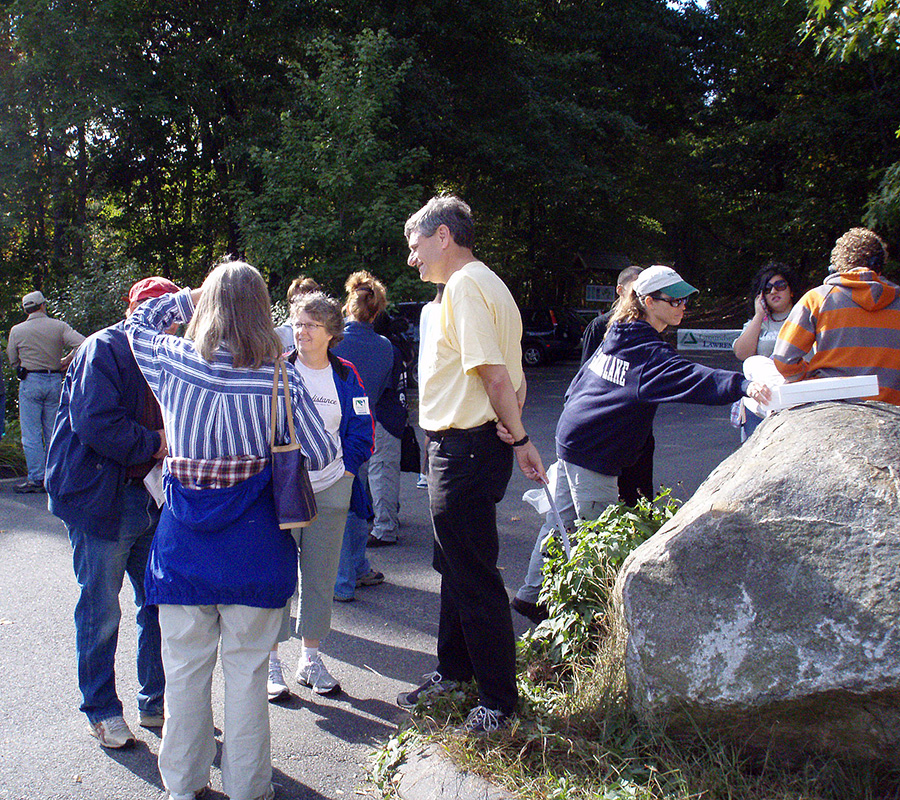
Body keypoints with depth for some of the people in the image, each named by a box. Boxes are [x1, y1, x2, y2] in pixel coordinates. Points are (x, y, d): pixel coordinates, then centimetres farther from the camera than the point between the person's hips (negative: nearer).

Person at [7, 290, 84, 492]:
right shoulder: (59, 326, -1)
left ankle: (36, 479, -3)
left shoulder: (17, 331, -1)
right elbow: (83, 344, -11)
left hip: (30, 382, -2)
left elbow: (13, 361, 7)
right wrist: (67, 360, 3)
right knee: (52, 433, 10)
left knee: (31, 434, 0)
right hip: (55, 381, 2)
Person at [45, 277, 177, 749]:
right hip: (100, 499, -7)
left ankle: (157, 702, 27)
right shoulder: (102, 350, -11)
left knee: (160, 604, 11)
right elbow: (94, 423, -22)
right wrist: (151, 445, -15)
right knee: (100, 612, 4)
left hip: (150, 499, 7)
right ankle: (101, 712, 21)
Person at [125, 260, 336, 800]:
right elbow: (320, 455, -5)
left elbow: (139, 321, 18)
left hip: (184, 543, 2)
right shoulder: (279, 377, -10)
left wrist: (191, 297, 15)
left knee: (185, 667, 14)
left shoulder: (172, 361, -5)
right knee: (247, 669, 10)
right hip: (256, 545, -1)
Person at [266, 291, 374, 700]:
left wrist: (345, 470, -1)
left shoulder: (345, 375, 6)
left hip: (330, 490, 2)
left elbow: (361, 430, 10)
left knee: (321, 576, 9)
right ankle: (270, 662, 13)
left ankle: (311, 658, 23)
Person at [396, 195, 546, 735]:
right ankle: (455, 670, 38)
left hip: (465, 450, -11)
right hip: (461, 448, 11)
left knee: (474, 577, -1)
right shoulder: (481, 283, 18)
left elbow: (494, 372, -24)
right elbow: (507, 373, 17)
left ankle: (499, 701, 13)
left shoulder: (465, 286, -16)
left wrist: (518, 437, -15)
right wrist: (516, 432, 8)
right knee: (455, 567, 22)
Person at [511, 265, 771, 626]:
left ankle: (532, 593, 29)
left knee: (562, 520, 18)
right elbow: (689, 378, -35)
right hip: (593, 453, -10)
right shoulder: (649, 352, -17)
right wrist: (743, 385, -46)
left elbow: (581, 379, 20)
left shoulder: (617, 337, 11)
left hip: (570, 437, 10)